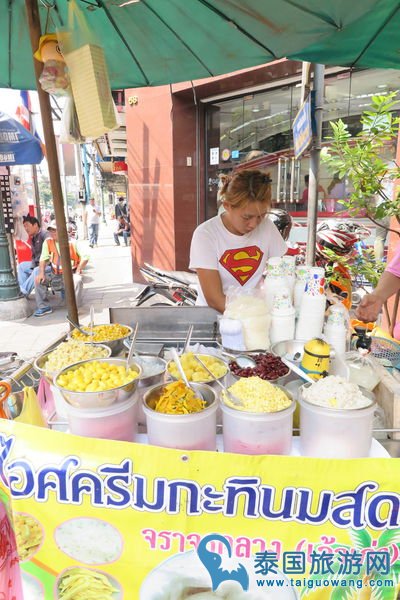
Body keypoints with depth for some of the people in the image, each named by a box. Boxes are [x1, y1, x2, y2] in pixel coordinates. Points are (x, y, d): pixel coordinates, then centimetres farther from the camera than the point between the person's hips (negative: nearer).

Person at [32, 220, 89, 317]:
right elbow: (43, 259, -4)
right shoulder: (48, 242, -3)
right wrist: (41, 273, -19)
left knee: (77, 280, -34)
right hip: (54, 271, 4)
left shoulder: (72, 242, -13)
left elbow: (85, 258, -13)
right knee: (38, 278, -13)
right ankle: (44, 307, 0)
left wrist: (77, 272, -19)